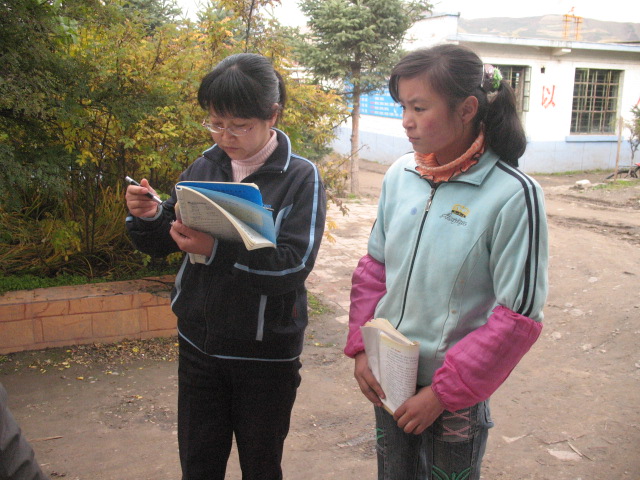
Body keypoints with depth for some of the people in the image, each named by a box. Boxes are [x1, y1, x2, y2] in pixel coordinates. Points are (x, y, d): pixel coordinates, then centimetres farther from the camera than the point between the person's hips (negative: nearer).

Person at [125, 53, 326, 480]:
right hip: (199, 344, 4)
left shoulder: (301, 177, -12)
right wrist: (148, 217, -15)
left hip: (266, 354, -3)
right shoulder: (205, 167, -1)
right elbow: (161, 244, 7)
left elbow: (295, 264, -24)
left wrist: (215, 250, -33)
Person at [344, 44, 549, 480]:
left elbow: (519, 317, -15)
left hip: (456, 398, -4)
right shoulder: (400, 175, -3)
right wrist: (361, 348, -1)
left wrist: (443, 392, -13)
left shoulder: (513, 195, -18)